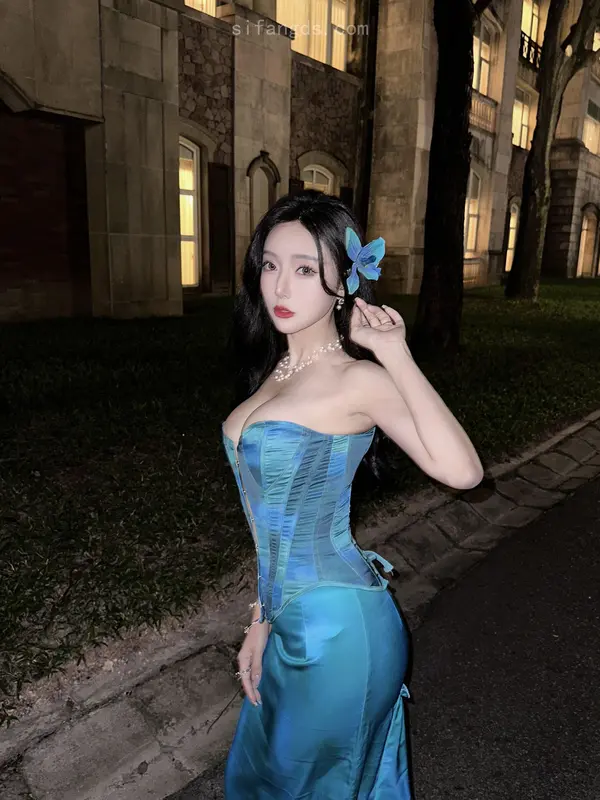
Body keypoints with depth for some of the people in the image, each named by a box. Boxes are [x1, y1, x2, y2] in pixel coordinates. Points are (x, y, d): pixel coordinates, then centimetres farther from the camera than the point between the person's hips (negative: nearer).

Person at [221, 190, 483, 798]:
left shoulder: (358, 380, -17)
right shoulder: (275, 372, 4)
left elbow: (461, 470, -34)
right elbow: (277, 521, 8)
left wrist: (396, 355, -28)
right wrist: (263, 619, 11)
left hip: (339, 630, -7)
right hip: (292, 624, 7)